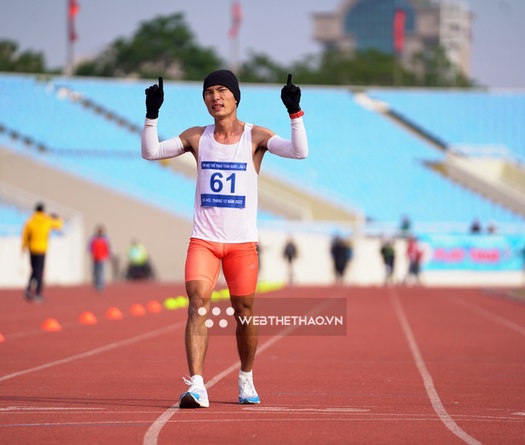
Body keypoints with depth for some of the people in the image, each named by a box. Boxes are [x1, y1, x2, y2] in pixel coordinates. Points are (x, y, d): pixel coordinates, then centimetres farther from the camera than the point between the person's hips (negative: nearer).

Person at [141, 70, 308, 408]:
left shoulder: (255, 136, -1)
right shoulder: (197, 138, 6)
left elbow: (299, 151, -14)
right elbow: (151, 152, 2)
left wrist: (295, 113, -25)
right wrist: (152, 114, -10)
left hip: (242, 242, -1)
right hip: (203, 239, 1)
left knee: (244, 312, 8)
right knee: (198, 301, -18)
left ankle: (246, 379, 31)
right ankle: (196, 386, -26)